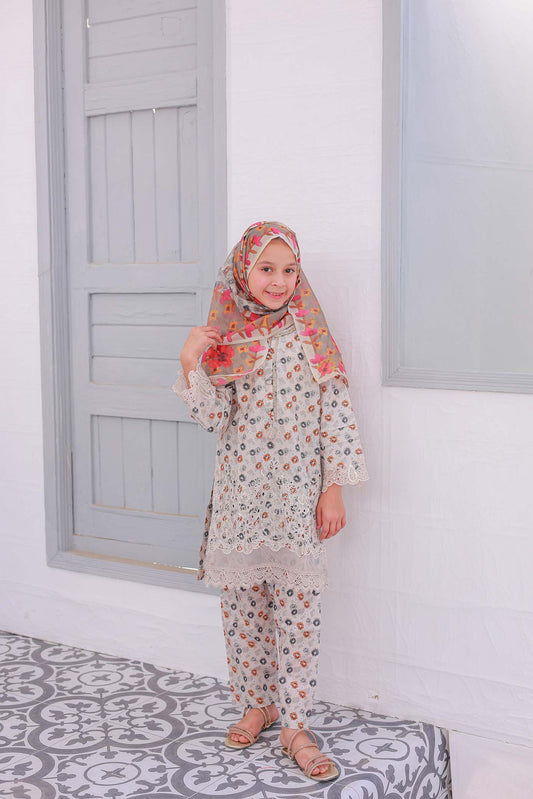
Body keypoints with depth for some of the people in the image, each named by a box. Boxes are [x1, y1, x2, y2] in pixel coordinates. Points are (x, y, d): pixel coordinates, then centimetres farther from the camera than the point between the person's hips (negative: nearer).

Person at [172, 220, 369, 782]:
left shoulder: (309, 332, -1)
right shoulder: (223, 339, 4)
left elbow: (336, 414, -1)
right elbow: (215, 418, -3)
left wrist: (334, 489, -5)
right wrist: (190, 364, -15)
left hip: (298, 497, -2)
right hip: (239, 494, 2)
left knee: (297, 607, 0)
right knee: (242, 606, 10)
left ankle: (294, 726, 10)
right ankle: (257, 705, 28)